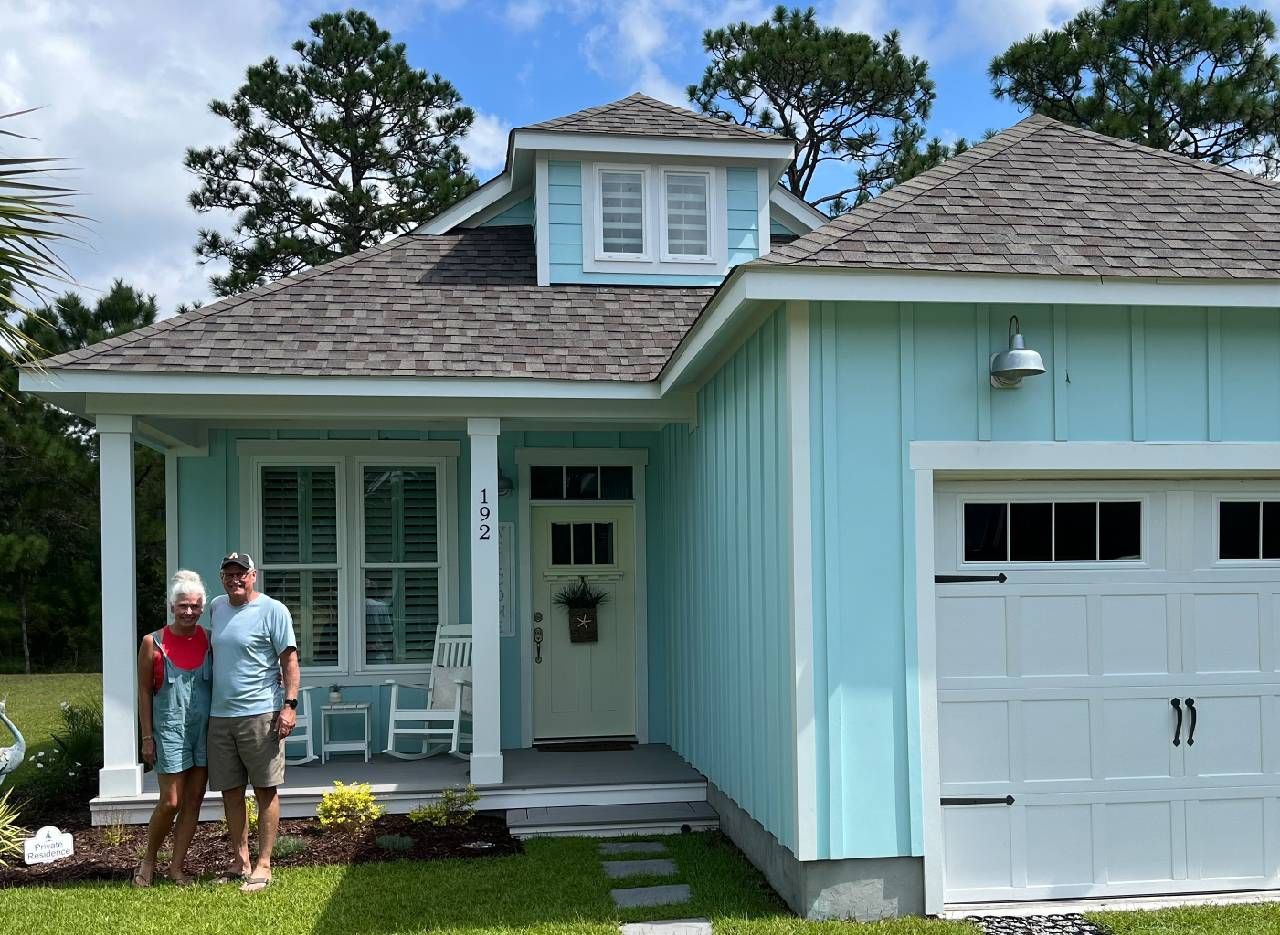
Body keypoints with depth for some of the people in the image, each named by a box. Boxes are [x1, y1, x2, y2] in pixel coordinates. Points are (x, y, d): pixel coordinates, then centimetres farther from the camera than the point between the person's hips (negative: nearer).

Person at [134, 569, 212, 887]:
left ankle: (177, 866, 17)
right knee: (170, 802, -2)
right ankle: (148, 860, 20)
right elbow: (144, 692, -1)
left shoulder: (208, 640, 3)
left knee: (194, 800, 6)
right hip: (170, 729, -3)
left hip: (204, 729, 3)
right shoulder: (153, 643, -5)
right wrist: (147, 738, -3)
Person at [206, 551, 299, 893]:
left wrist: (289, 704, -15)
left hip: (260, 713, -6)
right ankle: (240, 861, 23)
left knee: (265, 791, 0)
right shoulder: (216, 607, 13)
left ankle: (263, 865, 6)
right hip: (220, 714, 6)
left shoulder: (273, 610, -6)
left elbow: (289, 660, -7)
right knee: (230, 791, 11)